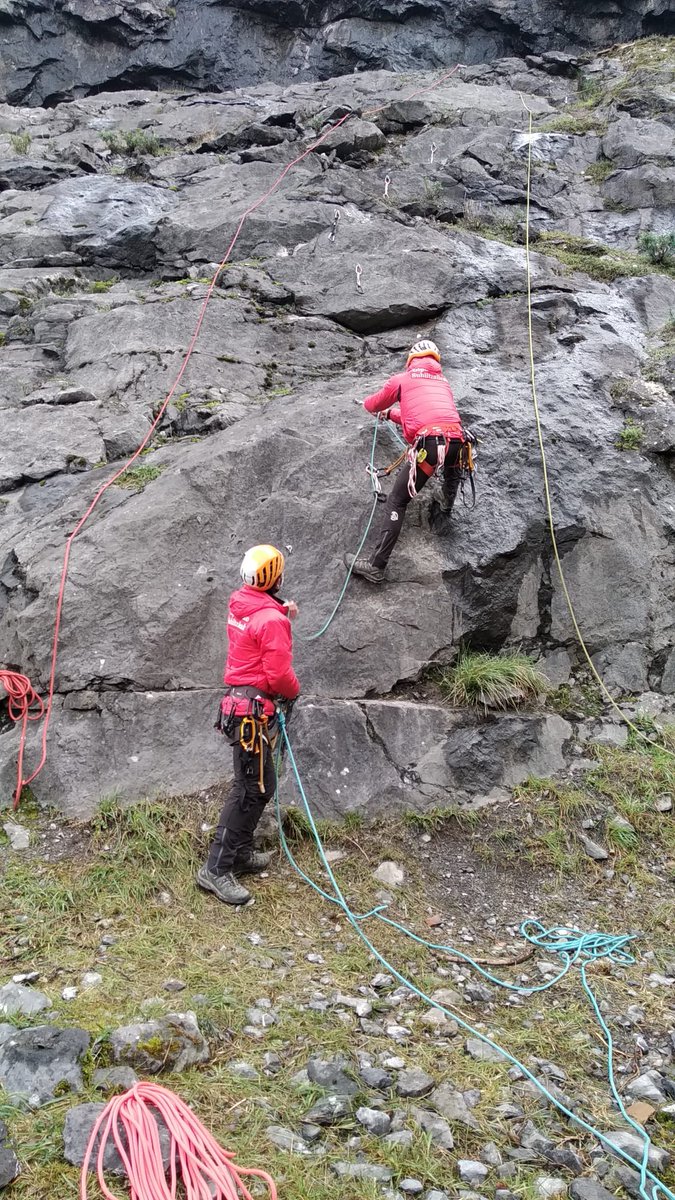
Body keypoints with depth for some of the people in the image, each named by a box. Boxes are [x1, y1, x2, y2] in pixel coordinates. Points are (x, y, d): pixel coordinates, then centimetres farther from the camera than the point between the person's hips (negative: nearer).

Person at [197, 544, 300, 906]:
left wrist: (283, 612, 18)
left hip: (239, 702, 10)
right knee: (251, 789, -7)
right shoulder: (271, 620, -18)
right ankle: (216, 869, -5)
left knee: (258, 785, 18)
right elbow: (279, 673, -20)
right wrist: (294, 691, 1)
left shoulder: (241, 604, 9)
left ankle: (241, 853, 26)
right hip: (254, 710, -10)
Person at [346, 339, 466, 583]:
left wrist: (367, 402, 57)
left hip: (428, 444, -4)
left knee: (396, 502, -2)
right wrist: (393, 414, 58)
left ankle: (376, 566, -8)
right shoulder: (444, 382, 32)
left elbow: (372, 405, 32)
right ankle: (448, 502, 52)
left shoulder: (401, 379, 18)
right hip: (456, 440, 4)